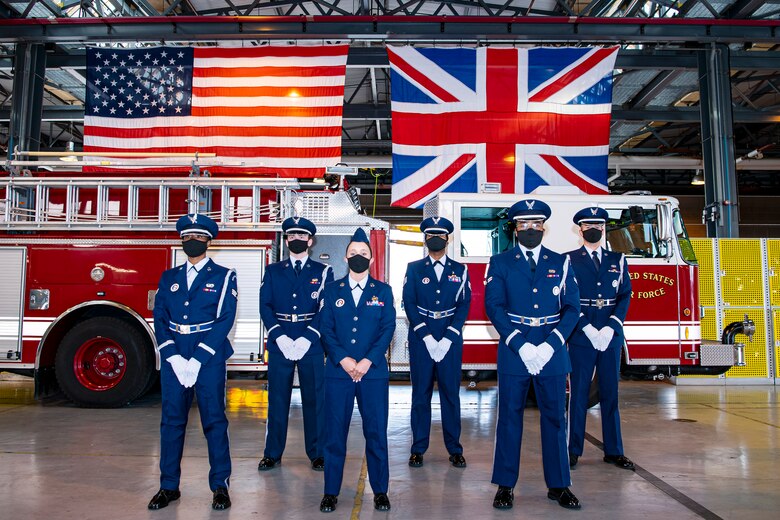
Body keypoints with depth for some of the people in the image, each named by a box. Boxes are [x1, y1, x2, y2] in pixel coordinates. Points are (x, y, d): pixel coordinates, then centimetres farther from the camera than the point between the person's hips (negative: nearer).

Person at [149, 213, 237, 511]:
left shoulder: (223, 277, 2)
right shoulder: (169, 278, 13)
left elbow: (225, 320, -7)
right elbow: (159, 318, 6)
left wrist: (198, 359, -14)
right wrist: (173, 356, -9)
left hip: (209, 357, -3)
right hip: (173, 357, 3)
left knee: (214, 420, 2)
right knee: (171, 420, 7)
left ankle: (220, 485, 12)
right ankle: (169, 486, 19)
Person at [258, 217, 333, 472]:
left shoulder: (323, 272, 6)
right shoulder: (273, 271, 11)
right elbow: (265, 306, 3)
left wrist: (306, 339, -13)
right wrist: (280, 337, -11)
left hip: (311, 344, -1)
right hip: (279, 343, 1)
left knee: (314, 399, 4)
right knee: (277, 399, 6)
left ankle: (317, 453, 15)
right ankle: (273, 453, 18)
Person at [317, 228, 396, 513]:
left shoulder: (383, 291, 8)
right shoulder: (331, 291, 9)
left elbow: (388, 328, 0)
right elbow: (326, 329, 2)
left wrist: (367, 361, -11)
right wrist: (344, 360, -11)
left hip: (374, 371, 0)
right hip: (338, 371, 1)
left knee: (376, 432, 4)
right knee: (334, 433, 4)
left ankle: (380, 491, 18)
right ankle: (331, 492, 16)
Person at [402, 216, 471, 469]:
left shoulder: (460, 270, 8)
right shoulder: (414, 269, 6)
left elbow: (464, 304, 2)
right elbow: (409, 304, -1)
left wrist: (448, 338, -8)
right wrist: (427, 337, -10)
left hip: (450, 339, 1)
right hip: (420, 339, 0)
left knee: (451, 393, 5)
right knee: (420, 393, 4)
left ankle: (455, 449, 16)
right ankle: (418, 448, 14)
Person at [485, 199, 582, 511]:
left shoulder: (560, 263, 9)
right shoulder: (500, 263, 5)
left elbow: (572, 308, 3)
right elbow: (494, 306, -4)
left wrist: (550, 344, -11)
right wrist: (520, 344, -14)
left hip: (552, 352, 2)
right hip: (513, 351, -1)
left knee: (555, 417, 7)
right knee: (509, 417, 4)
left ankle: (558, 485, 21)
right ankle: (505, 486, 14)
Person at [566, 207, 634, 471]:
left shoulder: (618, 260, 12)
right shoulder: (569, 260, 2)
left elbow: (624, 296, 5)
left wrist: (611, 327, -9)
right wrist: (588, 329, -14)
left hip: (611, 335, 3)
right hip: (580, 336, -3)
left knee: (610, 393, 9)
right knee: (579, 394, 2)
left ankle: (613, 451, 18)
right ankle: (574, 450, 10)